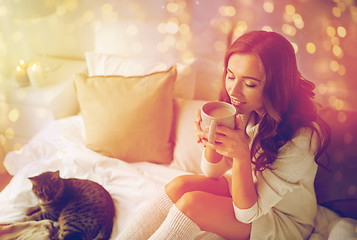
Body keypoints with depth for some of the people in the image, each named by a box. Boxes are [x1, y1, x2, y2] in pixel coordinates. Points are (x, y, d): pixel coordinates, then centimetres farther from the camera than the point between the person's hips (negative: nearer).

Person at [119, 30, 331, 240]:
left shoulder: (300, 138, -31)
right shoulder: (245, 108, -14)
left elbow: (248, 213, -26)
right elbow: (213, 173, -5)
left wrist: (242, 155, -41)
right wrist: (211, 140, -26)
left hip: (285, 220, -5)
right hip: (245, 188, 5)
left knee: (191, 203, -26)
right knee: (180, 185, -20)